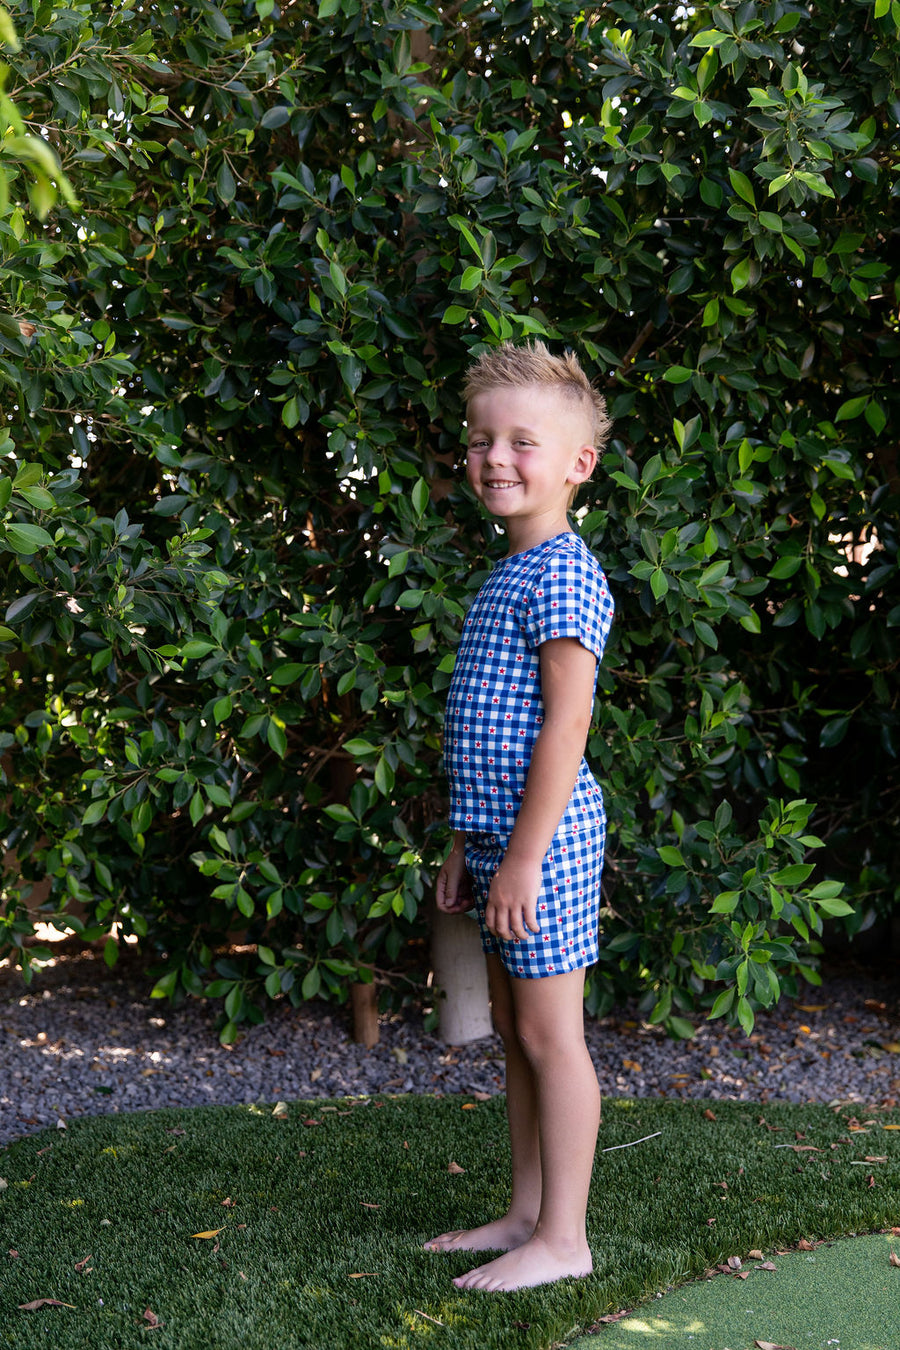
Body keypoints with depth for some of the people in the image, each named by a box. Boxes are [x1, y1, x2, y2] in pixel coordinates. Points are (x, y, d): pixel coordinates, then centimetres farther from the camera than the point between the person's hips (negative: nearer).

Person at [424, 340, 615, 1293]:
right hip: (500, 832, 10)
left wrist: (524, 855, -21)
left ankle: (562, 1237, 6)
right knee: (515, 1030, 15)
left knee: (549, 1033, -3)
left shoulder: (561, 575, -14)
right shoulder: (508, 577, 16)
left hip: (545, 835, -10)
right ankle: (526, 1214, 25)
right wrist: (466, 848, 20)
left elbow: (564, 725, -20)